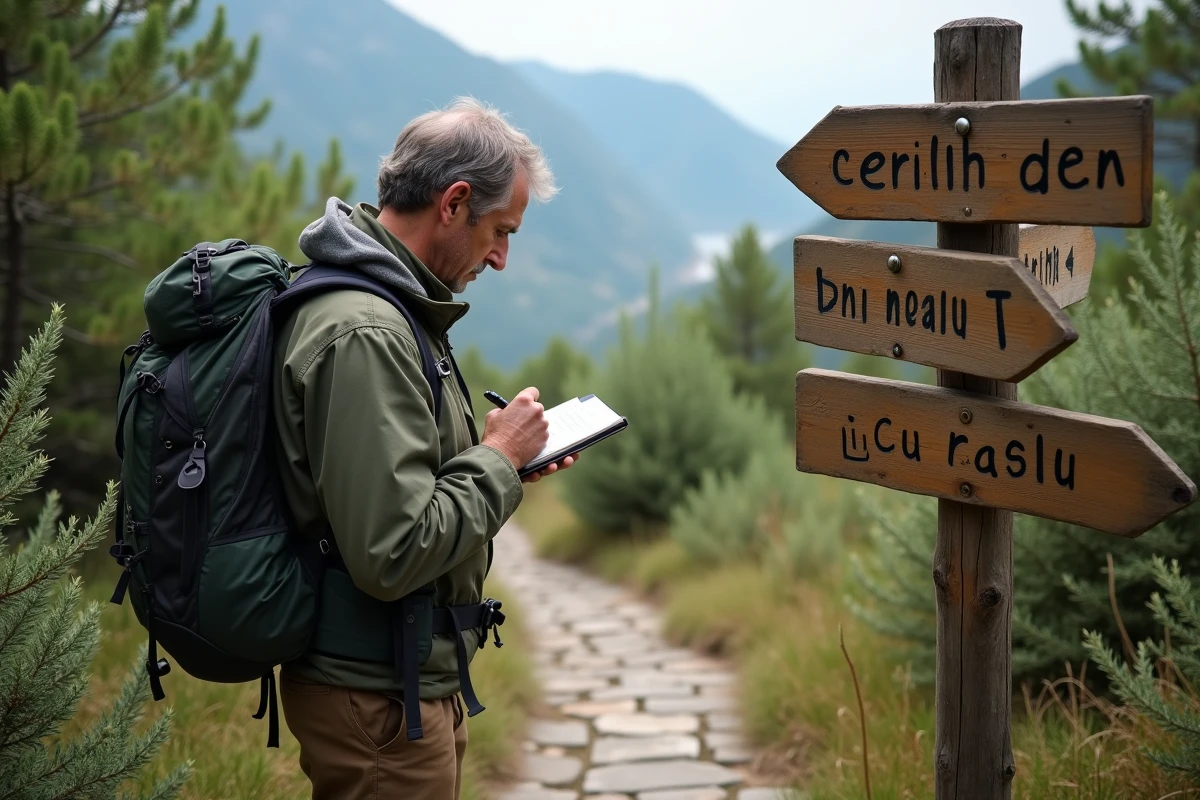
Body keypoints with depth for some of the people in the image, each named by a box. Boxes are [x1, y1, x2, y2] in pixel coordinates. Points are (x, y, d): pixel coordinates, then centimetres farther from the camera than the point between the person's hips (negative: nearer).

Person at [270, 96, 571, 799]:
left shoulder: (376, 305, 10)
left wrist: (499, 458, 5)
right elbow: (393, 554, -28)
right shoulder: (364, 334, -24)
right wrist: (498, 459, -15)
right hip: (377, 697, -10)